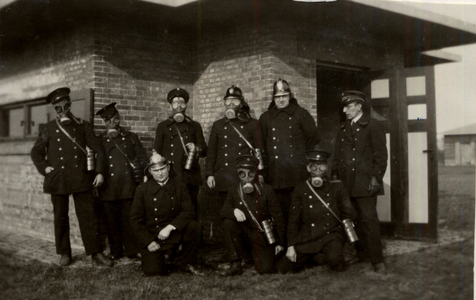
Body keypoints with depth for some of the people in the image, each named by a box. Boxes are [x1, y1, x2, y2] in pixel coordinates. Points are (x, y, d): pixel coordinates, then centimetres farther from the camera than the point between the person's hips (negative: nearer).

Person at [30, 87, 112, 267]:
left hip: (81, 179, -1)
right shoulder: (50, 128, 7)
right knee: (60, 217, 7)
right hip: (57, 180, 1)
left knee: (88, 216, -1)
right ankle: (64, 253, 18)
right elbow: (36, 152, 13)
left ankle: (96, 252, 5)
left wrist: (99, 172, -2)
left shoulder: (82, 125, 6)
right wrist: (44, 168, -2)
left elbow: (98, 149, 6)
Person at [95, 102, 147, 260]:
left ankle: (131, 250, 6)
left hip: (128, 186, 0)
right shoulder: (100, 140, 13)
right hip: (109, 187, 0)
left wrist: (142, 175, -1)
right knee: (112, 220, 2)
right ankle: (115, 251, 12)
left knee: (129, 219, -2)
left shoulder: (131, 137, 14)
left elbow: (142, 157, 10)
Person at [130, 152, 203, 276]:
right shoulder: (142, 190, -3)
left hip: (174, 233, 1)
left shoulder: (179, 187, 0)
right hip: (151, 236, -1)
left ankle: (188, 264, -6)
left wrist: (170, 227, -23)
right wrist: (148, 242, -12)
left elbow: (189, 212, -9)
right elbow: (135, 219, -3)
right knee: (152, 271, -20)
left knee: (193, 226, -27)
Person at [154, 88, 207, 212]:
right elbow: (157, 152, 13)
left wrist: (196, 149, -10)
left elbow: (204, 151, 13)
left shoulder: (194, 126, 16)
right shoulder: (162, 126, 14)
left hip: (190, 178, 1)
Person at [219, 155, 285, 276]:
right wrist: (233, 211, -31)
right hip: (245, 230, 2)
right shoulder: (234, 190, -2)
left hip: (263, 235, -2)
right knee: (228, 222, -27)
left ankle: (256, 253, 24)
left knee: (265, 268, -16)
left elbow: (278, 216, -6)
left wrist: (280, 242, -6)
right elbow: (223, 211, -6)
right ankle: (235, 265, -18)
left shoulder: (266, 190, -9)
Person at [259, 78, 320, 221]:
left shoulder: (301, 114, 7)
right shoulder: (266, 117, 13)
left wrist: (300, 152, 7)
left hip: (297, 173, -2)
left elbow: (313, 138, 7)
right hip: (275, 175, 2)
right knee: (281, 212, 3)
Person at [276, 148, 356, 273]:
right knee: (283, 267, -5)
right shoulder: (300, 189, 1)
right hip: (307, 238, 3)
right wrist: (291, 246, 0)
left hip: (331, 235, -2)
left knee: (334, 259, -34)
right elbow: (293, 219, 2)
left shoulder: (336, 187, -1)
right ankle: (309, 258, 23)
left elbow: (349, 214, 6)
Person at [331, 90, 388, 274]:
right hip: (346, 183, 6)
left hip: (364, 182, -5)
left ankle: (377, 260, -3)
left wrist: (375, 178, -11)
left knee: (369, 219, -8)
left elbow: (381, 154, -5)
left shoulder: (371, 126, 0)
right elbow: (337, 155, 20)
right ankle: (361, 253, 20)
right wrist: (335, 175, 12)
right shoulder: (343, 128, 18)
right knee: (354, 220, 8)